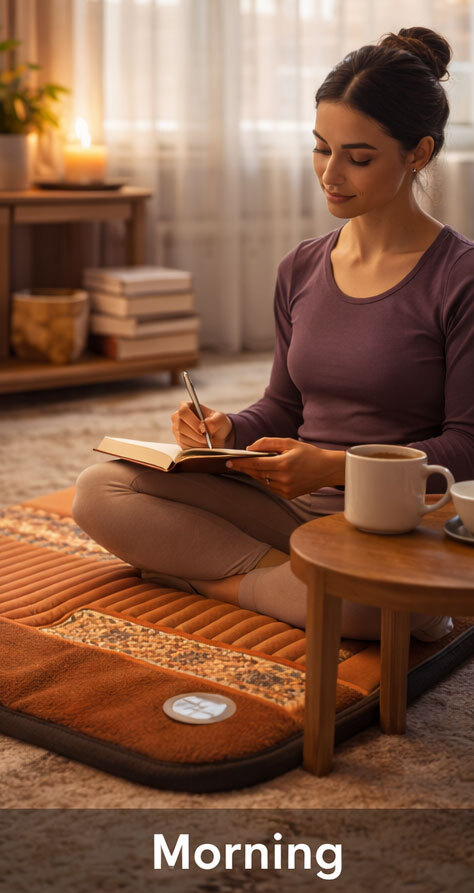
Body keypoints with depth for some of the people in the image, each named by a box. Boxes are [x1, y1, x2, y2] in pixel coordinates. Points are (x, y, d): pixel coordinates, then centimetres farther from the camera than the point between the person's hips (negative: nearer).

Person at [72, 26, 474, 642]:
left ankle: (221, 581, -12)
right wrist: (228, 432, -5)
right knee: (99, 491, -9)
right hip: (292, 507, 6)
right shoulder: (301, 269, 10)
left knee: (371, 599, -41)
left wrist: (338, 466, -21)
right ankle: (294, 578, -13)